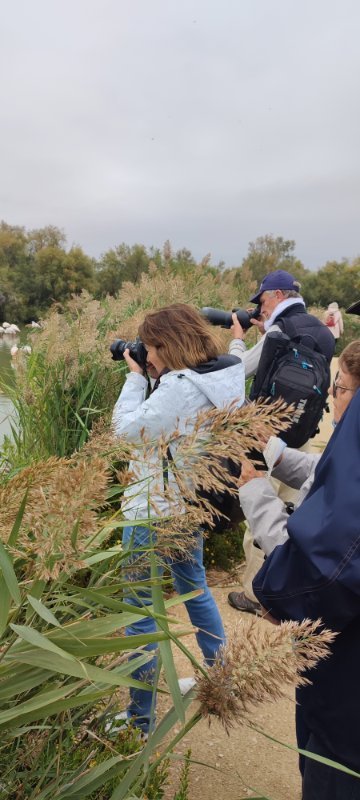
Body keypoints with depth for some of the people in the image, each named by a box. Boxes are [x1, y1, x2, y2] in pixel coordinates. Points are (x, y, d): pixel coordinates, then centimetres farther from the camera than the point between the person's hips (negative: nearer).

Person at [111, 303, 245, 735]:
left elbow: (127, 429, -20)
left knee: (140, 611, 6)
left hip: (153, 511, -9)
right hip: (193, 502, 10)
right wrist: (150, 378, 1)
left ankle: (140, 719, 22)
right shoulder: (221, 380, 1)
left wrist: (135, 377, -11)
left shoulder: (180, 388, -28)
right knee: (195, 588, 26)